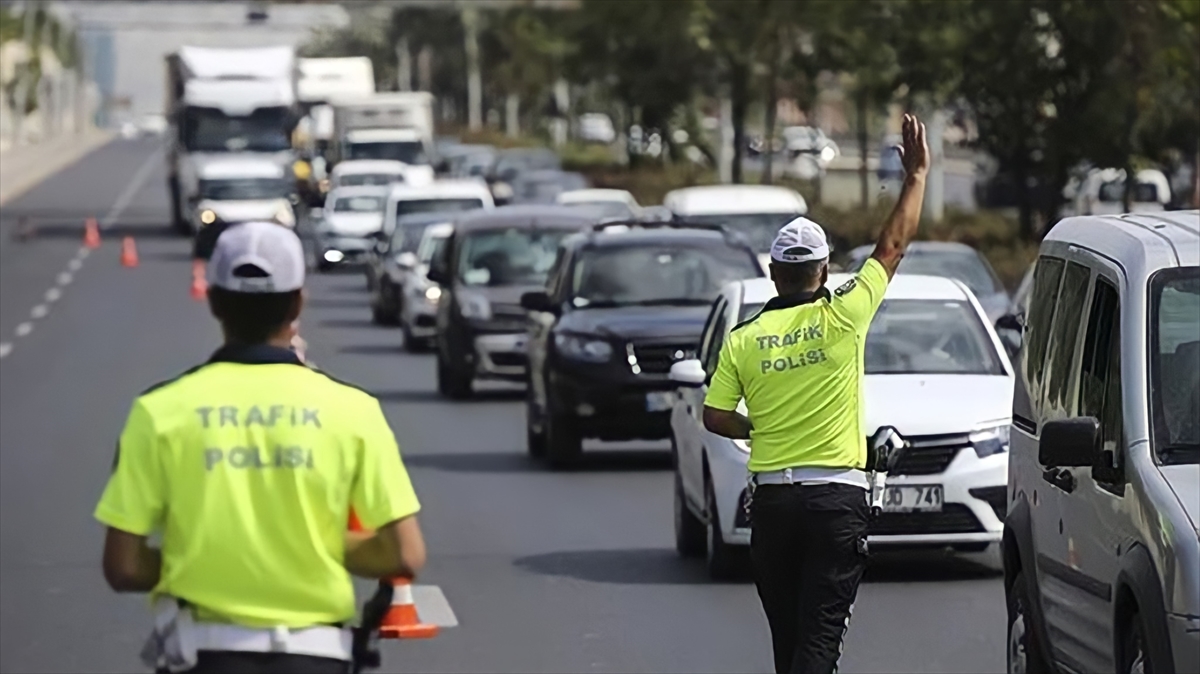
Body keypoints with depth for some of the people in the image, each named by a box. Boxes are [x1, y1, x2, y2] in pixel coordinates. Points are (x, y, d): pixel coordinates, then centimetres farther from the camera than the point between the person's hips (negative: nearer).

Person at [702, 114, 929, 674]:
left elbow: (715, 417, 2)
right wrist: (917, 174, 13)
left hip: (771, 497, 3)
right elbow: (893, 246, 4)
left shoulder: (743, 338, 1)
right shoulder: (842, 317, -5)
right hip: (836, 496, -3)